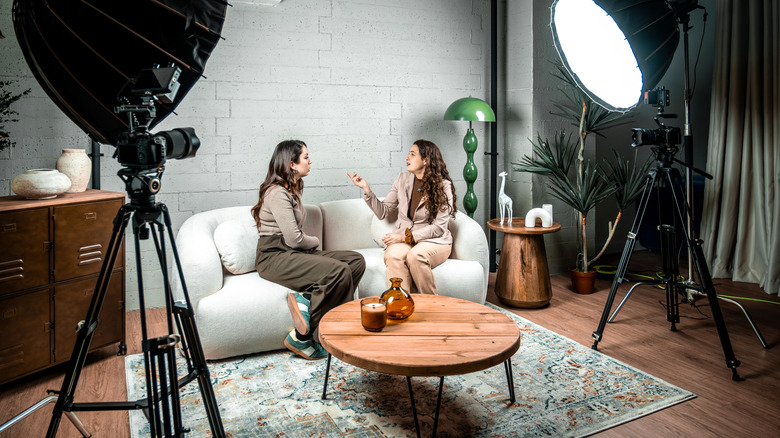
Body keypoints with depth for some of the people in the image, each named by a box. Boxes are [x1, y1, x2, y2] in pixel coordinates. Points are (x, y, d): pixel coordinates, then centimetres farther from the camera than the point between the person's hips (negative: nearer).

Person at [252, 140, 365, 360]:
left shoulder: (292, 189, 17)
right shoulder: (277, 193, -13)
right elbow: (293, 239, -18)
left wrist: (310, 241, 3)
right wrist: (315, 241, 2)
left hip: (293, 252, 9)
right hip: (274, 256, -9)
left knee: (356, 261, -8)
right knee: (339, 271, -29)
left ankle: (306, 299, -19)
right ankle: (300, 337, -19)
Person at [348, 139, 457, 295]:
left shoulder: (443, 186, -5)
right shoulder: (403, 180, 8)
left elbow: (439, 227, -11)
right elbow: (383, 212, 11)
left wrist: (406, 236, -18)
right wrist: (366, 189, -1)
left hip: (434, 241, -3)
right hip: (403, 239, 3)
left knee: (415, 256, -36)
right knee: (393, 255, -32)